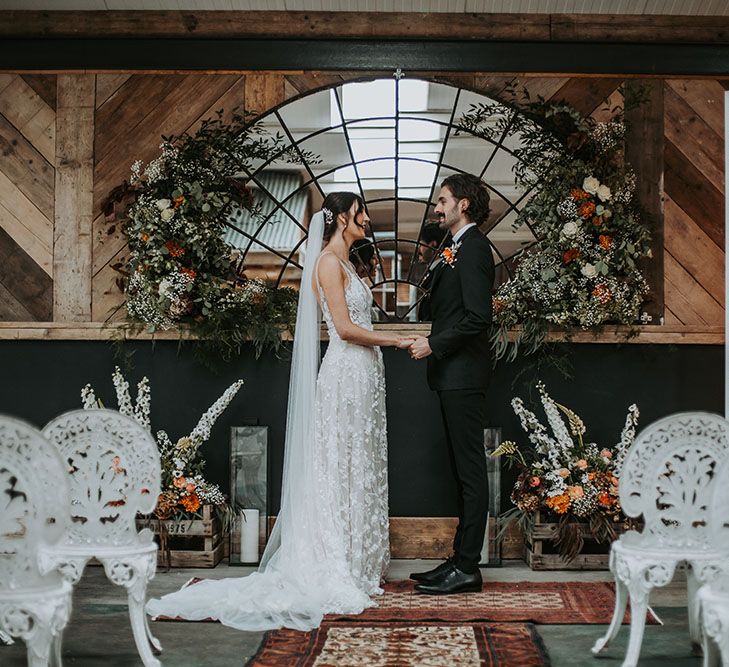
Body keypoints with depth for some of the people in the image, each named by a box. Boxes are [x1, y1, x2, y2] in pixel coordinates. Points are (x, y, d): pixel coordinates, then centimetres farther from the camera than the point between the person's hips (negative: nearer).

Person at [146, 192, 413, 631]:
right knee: (342, 471, -5)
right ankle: (337, 572, 1)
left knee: (360, 471, 11)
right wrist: (397, 340, -12)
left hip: (363, 374, 10)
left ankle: (358, 567, 17)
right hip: (346, 375, -10)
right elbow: (344, 327, -18)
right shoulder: (328, 261, -11)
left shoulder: (345, 262, 18)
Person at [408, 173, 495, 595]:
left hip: (464, 374, -11)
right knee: (464, 470, 12)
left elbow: (477, 317, -21)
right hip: (454, 374, 11)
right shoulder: (459, 248, 19)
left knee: (470, 470, -5)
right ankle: (462, 560, 19)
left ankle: (467, 568, 0)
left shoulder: (473, 247, -12)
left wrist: (435, 345, -15)